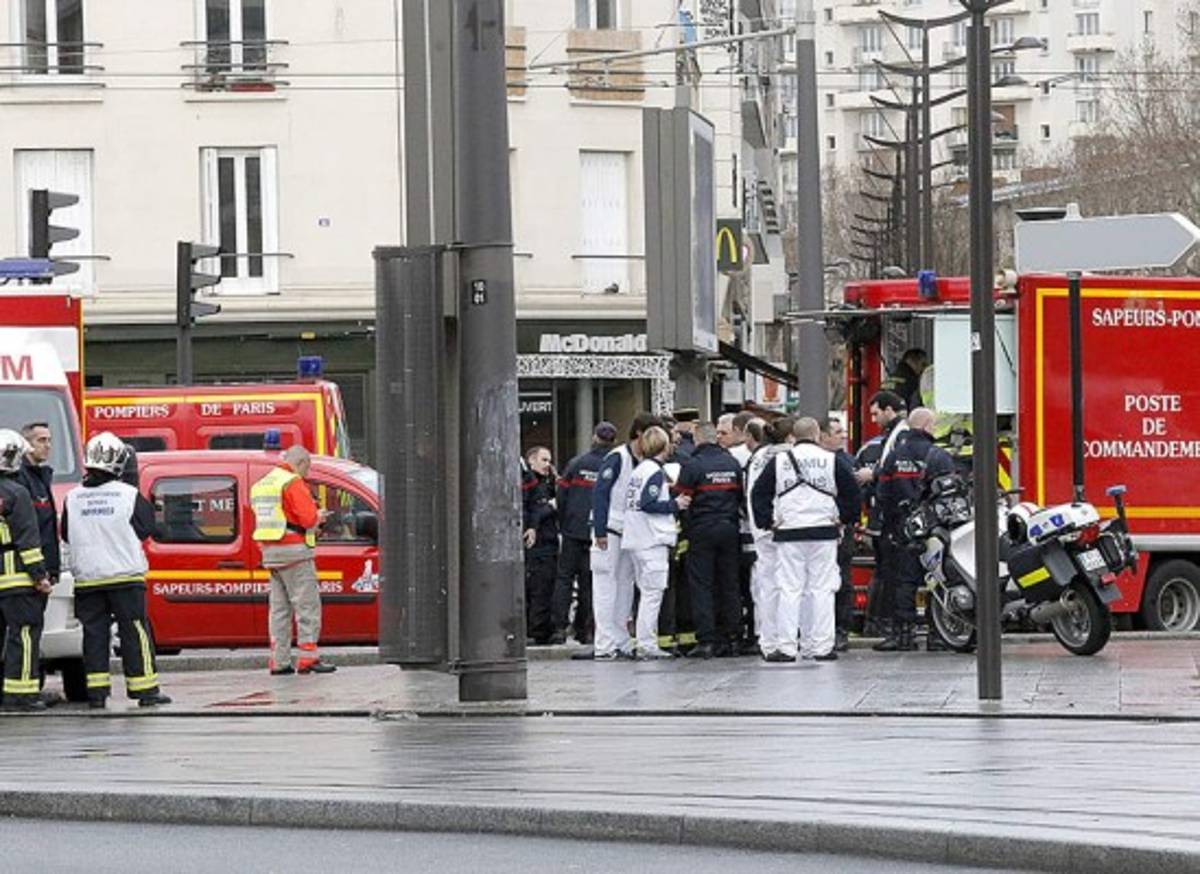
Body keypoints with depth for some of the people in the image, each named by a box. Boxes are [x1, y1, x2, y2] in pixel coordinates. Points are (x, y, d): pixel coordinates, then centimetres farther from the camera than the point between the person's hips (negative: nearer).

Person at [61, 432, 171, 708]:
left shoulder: (72, 499, 0)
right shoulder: (130, 495, -8)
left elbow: (66, 535, 8)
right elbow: (145, 529, 0)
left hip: (87, 578, 2)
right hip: (124, 575, -2)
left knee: (94, 633, 7)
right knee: (134, 632, 3)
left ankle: (97, 691, 4)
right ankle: (145, 690, 4)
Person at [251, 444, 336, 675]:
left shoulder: (262, 485, 17)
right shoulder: (294, 483, -11)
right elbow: (308, 517, -20)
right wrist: (319, 517, 3)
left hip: (270, 552, 8)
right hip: (295, 551, -8)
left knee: (279, 608, 10)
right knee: (307, 605, -5)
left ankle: (278, 661, 9)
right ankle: (308, 657, -10)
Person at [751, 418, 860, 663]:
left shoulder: (779, 461, 4)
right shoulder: (832, 461, 0)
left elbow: (758, 494, 4)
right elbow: (852, 493, 0)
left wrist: (768, 522, 9)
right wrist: (843, 519, 10)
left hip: (788, 533, 1)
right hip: (824, 532, -1)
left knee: (789, 590, 2)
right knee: (821, 589, 3)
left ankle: (785, 646, -3)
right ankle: (821, 646, 1)